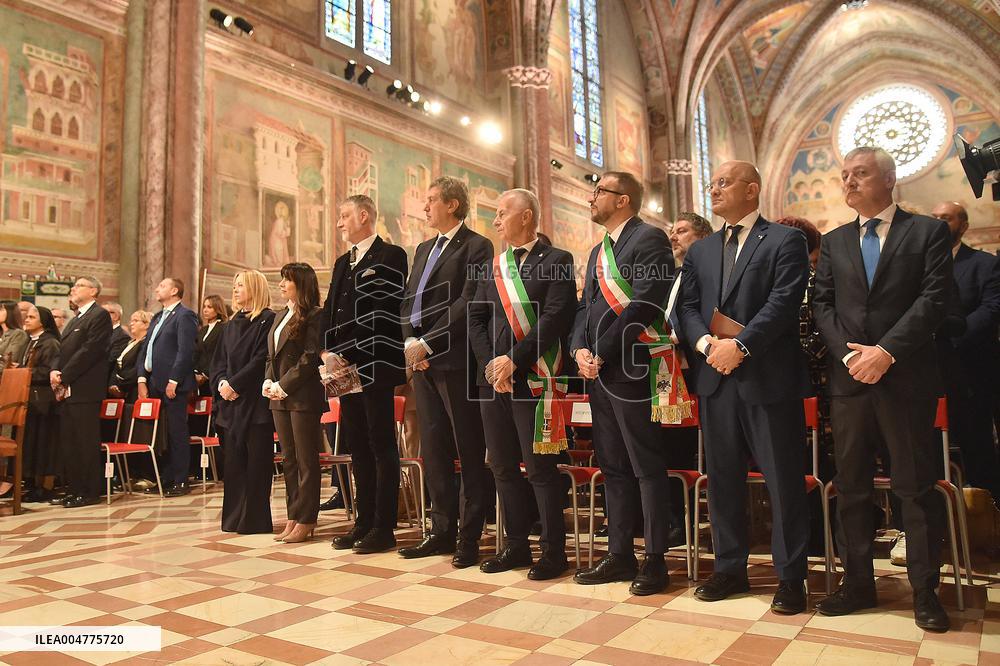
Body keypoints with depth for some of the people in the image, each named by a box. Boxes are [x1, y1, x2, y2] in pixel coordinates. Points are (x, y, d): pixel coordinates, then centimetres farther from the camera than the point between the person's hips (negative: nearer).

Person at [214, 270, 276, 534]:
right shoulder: (231, 324, 17)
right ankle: (235, 518, 18)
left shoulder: (267, 320, -6)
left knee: (257, 460, -2)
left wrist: (235, 384, -15)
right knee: (234, 460, 9)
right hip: (231, 399, 7)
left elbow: (261, 359, -13)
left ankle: (255, 519, 6)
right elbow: (219, 360, 16)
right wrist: (221, 382, -3)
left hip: (256, 401, -7)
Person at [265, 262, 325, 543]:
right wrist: (268, 381, 3)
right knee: (289, 459, 12)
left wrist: (284, 385, -14)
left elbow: (310, 357, -14)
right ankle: (293, 517, 20)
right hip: (280, 397, 8)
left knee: (306, 460, -1)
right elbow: (272, 356, 19)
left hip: (303, 396, -8)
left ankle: (306, 520, 7)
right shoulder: (280, 315, 17)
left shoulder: (314, 316, -8)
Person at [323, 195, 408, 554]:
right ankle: (364, 522, 20)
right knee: (358, 447, 11)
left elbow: (384, 315, -13)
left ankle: (383, 527, 7)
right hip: (345, 367, 8)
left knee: (381, 446, -1)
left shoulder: (391, 256, -4)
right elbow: (330, 310, 17)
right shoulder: (342, 263, 20)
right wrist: (329, 353, 0)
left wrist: (350, 356, -14)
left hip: (374, 367, -7)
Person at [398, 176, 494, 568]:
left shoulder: (476, 247, -4)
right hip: (422, 360, 8)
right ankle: (441, 531, 22)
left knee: (469, 452, 1)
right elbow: (408, 301, 16)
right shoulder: (424, 249, 20)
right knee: (433, 450, 11)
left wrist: (427, 343, -16)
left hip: (455, 360, -7)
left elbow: (466, 304, -14)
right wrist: (410, 342, -1)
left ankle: (469, 537, 10)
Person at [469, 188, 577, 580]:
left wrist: (514, 361, -17)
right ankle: (517, 545, 25)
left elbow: (554, 318, -13)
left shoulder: (556, 261, -2)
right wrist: (490, 363, -4)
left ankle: (554, 550, 13)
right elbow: (476, 318, 11)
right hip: (493, 379, 6)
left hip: (533, 379, -6)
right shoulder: (494, 265, 16)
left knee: (540, 468, -1)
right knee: (503, 466, 11)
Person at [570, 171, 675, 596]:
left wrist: (603, 353, -15)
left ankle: (655, 561, 10)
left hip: (630, 370, -9)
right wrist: (580, 349, 0)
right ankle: (619, 555, 23)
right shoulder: (598, 251, 21)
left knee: (647, 468, 0)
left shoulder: (649, 239, -6)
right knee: (613, 468, 13)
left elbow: (644, 304, -17)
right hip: (598, 372, 9)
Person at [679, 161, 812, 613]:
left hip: (768, 377, -5)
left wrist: (740, 345, -19)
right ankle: (730, 568, 25)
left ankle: (790, 577, 16)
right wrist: (706, 343, -10)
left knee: (783, 479, 2)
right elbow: (688, 308, 9)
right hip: (715, 378, 5)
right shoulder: (700, 251, 17)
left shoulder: (785, 240, 1)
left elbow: (784, 301, -11)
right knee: (722, 478, 11)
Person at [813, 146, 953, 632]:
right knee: (850, 487, 8)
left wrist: (887, 351, -15)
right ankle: (858, 583, 20)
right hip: (849, 377, 4)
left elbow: (934, 300, -7)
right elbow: (822, 306, 7)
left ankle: (924, 591, 17)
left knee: (916, 486, 4)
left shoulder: (928, 232, 4)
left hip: (907, 377, -3)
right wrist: (848, 353, -8)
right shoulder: (834, 241, 14)